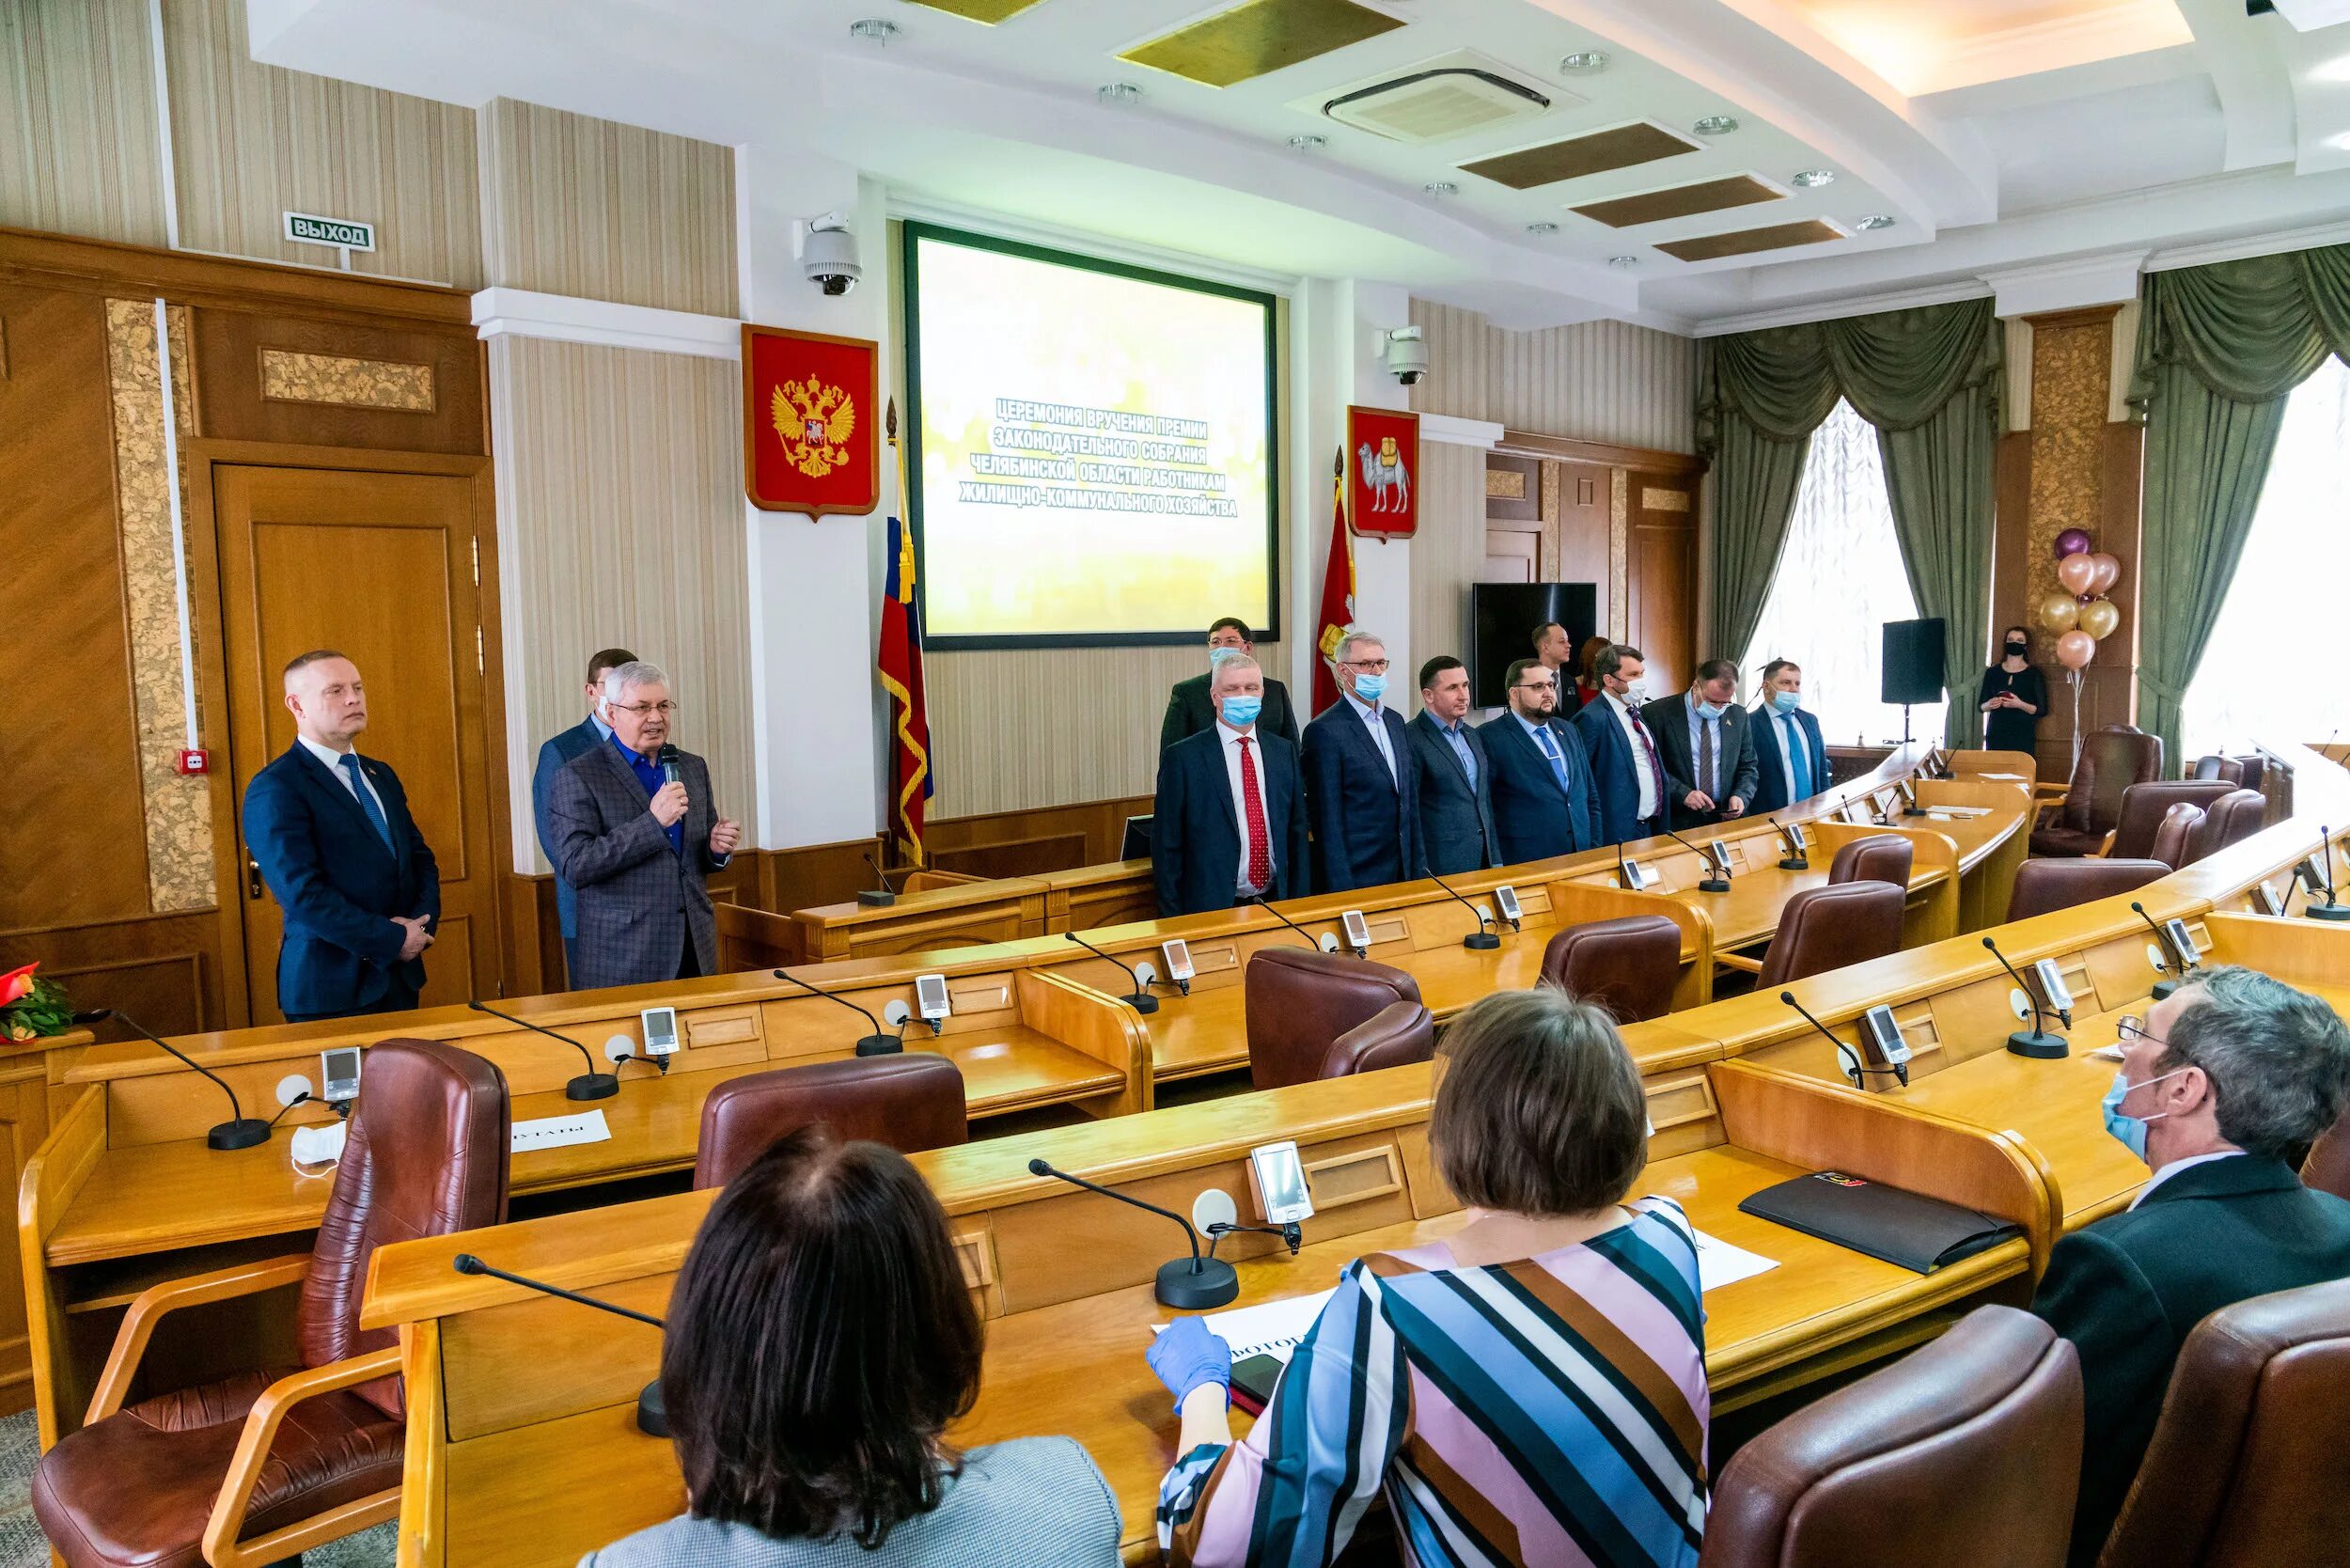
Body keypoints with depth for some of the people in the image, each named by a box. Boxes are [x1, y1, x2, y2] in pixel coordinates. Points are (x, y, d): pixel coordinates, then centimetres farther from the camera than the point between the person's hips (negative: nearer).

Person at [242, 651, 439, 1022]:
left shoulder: (381, 776, 13)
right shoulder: (274, 789, -11)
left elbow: (421, 858, 14)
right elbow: (303, 894, -19)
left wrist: (422, 922, -5)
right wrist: (392, 939, -16)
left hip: (401, 978, 7)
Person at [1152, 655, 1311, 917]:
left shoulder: (1284, 752, 7)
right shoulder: (1182, 757, -6)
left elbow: (1297, 833, 10)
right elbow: (1166, 846, -6)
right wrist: (1174, 919, -8)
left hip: (1277, 904, 4)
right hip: (1211, 909, -4)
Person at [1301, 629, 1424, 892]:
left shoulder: (1395, 722, 13)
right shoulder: (1324, 731, -11)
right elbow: (1328, 819, -13)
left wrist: (1419, 867, 12)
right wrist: (1340, 889, -15)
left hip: (1402, 871, 7)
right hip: (1355, 878, -7)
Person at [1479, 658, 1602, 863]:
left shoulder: (1568, 731, 14)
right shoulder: (1490, 737, -7)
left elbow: (1591, 797, 18)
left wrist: (1595, 851, 10)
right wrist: (1497, 863, -13)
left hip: (1580, 856, 6)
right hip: (1526, 862, -6)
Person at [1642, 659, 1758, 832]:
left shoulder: (1738, 716, 8)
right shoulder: (1658, 714, -7)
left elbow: (1747, 767, 13)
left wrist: (1741, 796, -6)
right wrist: (1682, 793, -20)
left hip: (1727, 817, 3)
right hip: (1677, 820, -3)